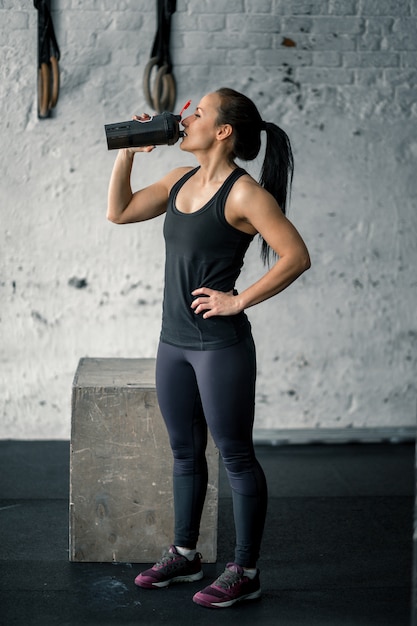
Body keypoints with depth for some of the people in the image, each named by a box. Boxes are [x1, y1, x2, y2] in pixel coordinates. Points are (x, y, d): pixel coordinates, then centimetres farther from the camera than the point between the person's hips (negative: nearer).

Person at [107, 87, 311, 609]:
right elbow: (119, 212, 16)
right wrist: (128, 151, 7)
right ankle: (184, 555, 33)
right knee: (185, 451, 18)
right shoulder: (181, 181, 9)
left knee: (235, 456, 3)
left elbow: (296, 257, -18)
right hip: (174, 341, 8)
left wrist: (239, 300, -16)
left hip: (220, 345, -8)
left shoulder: (243, 193, -14)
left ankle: (245, 572, 16)